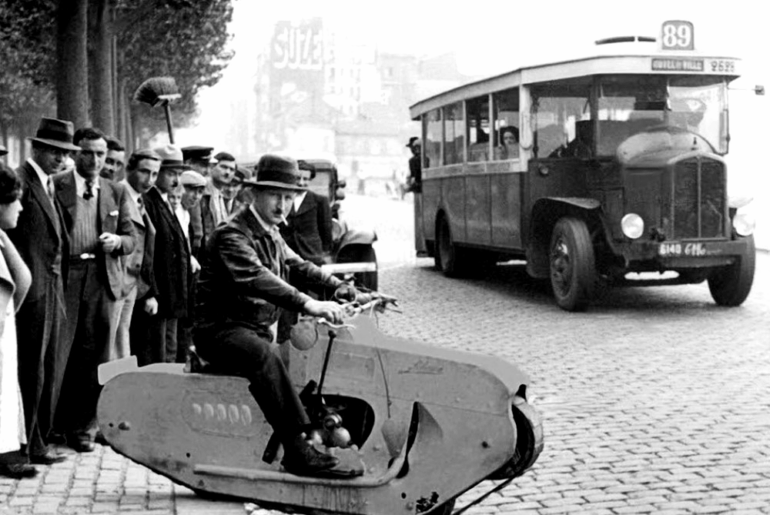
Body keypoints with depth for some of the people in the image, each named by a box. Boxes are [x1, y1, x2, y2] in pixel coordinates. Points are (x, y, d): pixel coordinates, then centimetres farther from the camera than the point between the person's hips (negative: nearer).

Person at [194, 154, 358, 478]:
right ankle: (296, 449, -41)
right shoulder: (232, 235, -14)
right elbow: (256, 279, -31)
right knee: (263, 355, -37)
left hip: (259, 330, 9)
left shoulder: (272, 236, 17)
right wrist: (308, 304, -44)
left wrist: (344, 289, 7)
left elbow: (299, 267, 23)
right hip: (221, 330, -9)